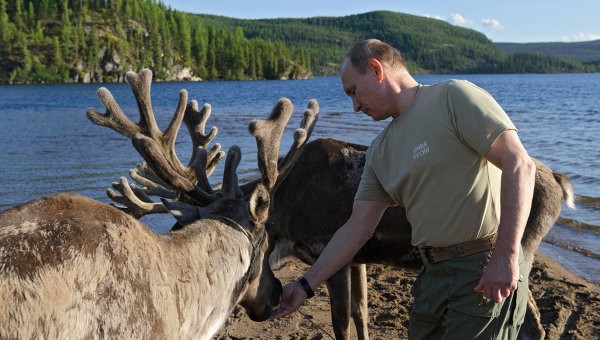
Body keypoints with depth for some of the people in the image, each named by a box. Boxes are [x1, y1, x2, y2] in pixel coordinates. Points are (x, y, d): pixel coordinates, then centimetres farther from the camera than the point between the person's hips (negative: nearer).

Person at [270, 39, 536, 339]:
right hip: (433, 276, 7)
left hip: (486, 273, -6)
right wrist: (306, 285, 13)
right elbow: (357, 228, 14)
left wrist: (506, 255, -22)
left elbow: (519, 165, -16)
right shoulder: (380, 151, 12)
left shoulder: (453, 97, -8)